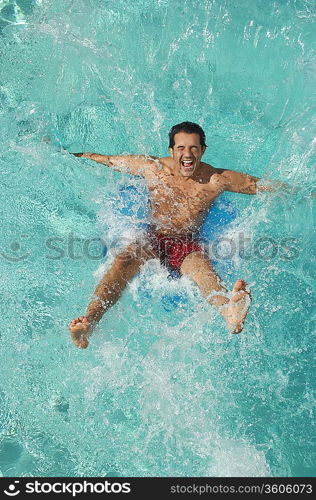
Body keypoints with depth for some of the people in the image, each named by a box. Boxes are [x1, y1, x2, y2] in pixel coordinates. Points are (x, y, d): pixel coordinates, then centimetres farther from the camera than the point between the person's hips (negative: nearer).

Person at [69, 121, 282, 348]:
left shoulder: (217, 179, 2)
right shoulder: (152, 167, 5)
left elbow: (265, 186, 11)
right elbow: (106, 160, 16)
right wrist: (70, 155, 21)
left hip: (187, 245, -1)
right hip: (152, 238, 1)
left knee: (201, 268, -36)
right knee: (124, 261, -32)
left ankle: (229, 313, -66)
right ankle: (88, 323, -49)